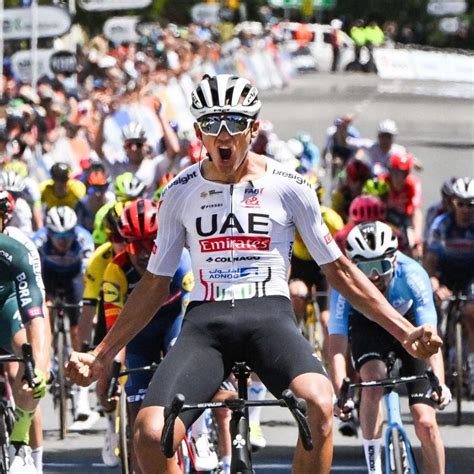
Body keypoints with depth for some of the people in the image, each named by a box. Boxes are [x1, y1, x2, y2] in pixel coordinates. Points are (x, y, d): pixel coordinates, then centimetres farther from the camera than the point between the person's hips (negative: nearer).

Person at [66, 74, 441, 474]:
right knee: (150, 433, -24)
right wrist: (100, 356, 16)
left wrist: (405, 332, 4)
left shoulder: (289, 187, 5)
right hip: (205, 320, 1)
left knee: (319, 402, -34)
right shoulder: (180, 193, 10)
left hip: (270, 312, -1)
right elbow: (155, 286, 18)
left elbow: (339, 271, 11)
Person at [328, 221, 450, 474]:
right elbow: (337, 345, -36)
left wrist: (439, 383, -54)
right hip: (367, 327, 0)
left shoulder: (412, 274, -34)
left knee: (425, 422, -9)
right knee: (373, 382, -31)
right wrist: (340, 392, -50)